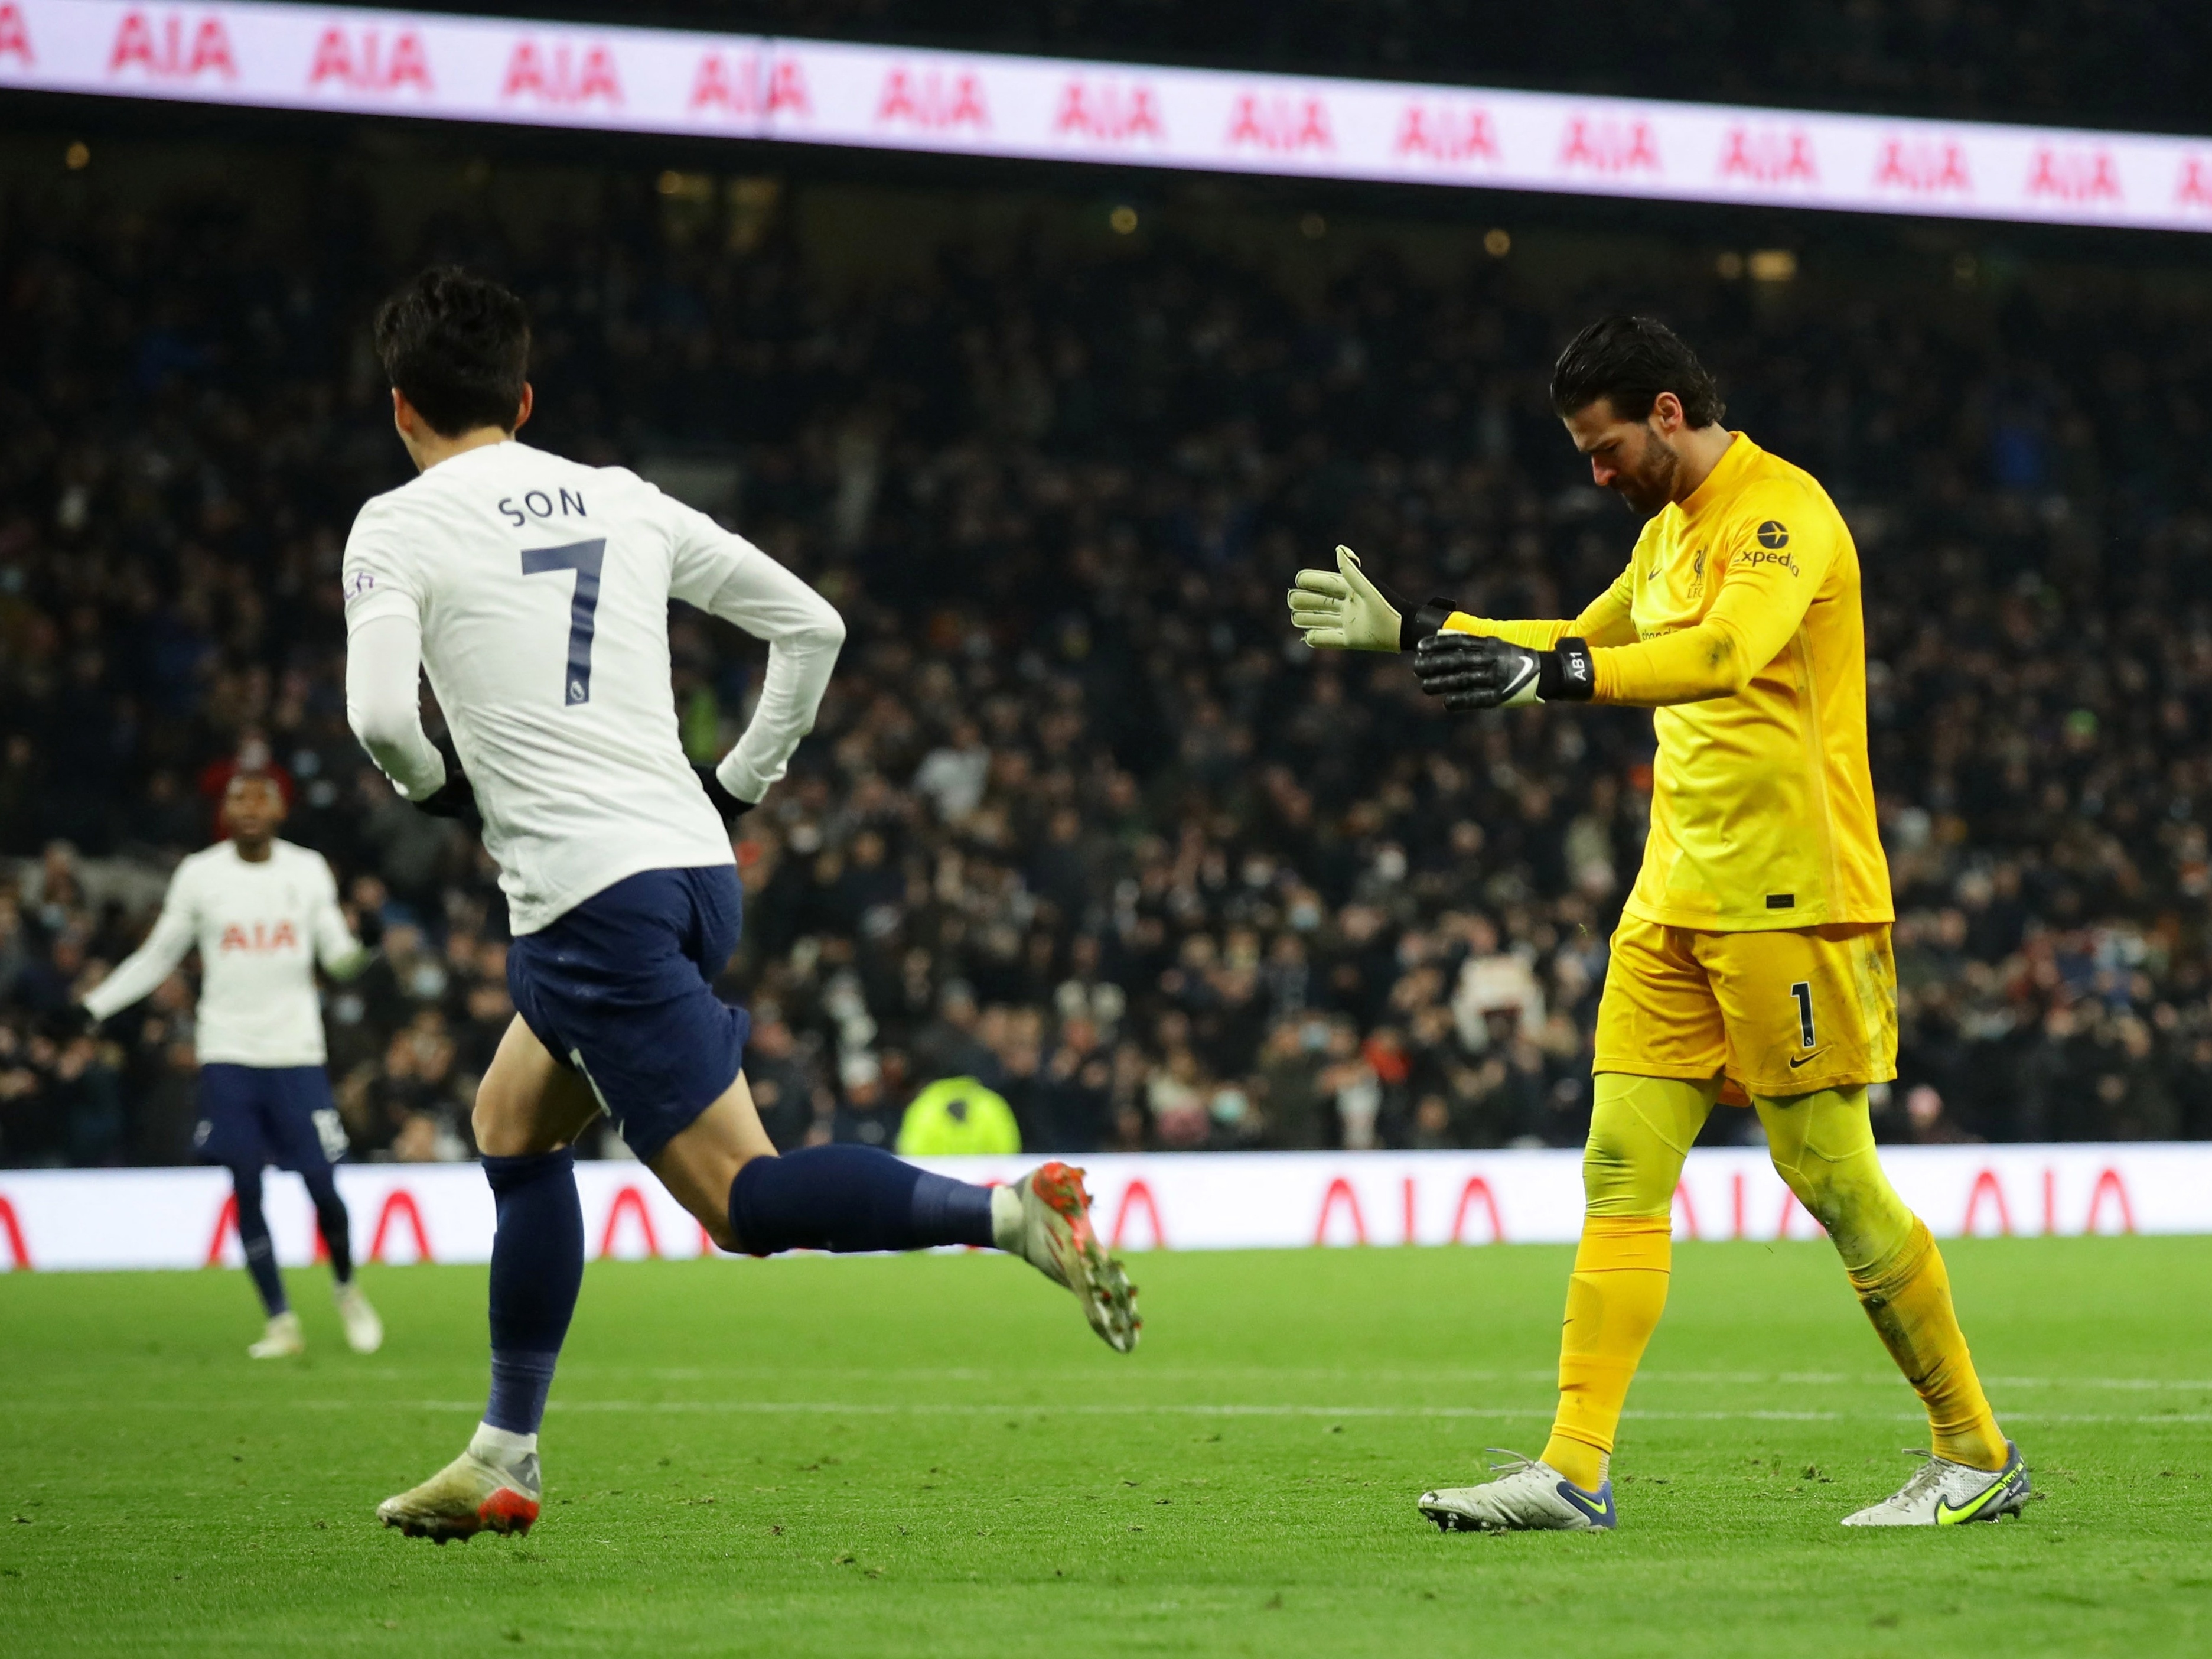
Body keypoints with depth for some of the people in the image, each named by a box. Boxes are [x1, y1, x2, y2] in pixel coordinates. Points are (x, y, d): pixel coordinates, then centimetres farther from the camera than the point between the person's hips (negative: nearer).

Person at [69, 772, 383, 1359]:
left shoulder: (309, 871, 4)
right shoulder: (199, 875, 3)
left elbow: (338, 959, 6)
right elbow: (156, 957, 10)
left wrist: (362, 946, -17)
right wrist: (93, 1007, 3)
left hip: (297, 1052, 0)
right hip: (228, 1055, 0)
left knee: (321, 1183, -5)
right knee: (246, 1187, -4)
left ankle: (348, 1292, 22)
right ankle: (282, 1323, 5)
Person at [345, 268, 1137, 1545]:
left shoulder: (398, 529, -1)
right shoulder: (623, 502, 15)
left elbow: (380, 715, -16)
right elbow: (812, 625, 16)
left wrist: (445, 791, 5)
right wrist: (739, 789, 22)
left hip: (590, 899, -8)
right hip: (692, 868, 8)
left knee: (743, 1198, -8)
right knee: (513, 1126, 23)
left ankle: (1014, 1215, -29)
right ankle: (506, 1460, 24)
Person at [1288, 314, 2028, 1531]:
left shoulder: (1781, 512, -12)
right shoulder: (1668, 530, 17)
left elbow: (1728, 653, -31)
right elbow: (1585, 641, 34)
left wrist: (1549, 676, -40)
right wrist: (1408, 630, 28)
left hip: (1789, 902, -9)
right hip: (1676, 903, 9)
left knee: (1833, 1180, -5)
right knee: (1620, 1176, 0)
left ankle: (1979, 1455, 7)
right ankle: (1574, 1469, -3)